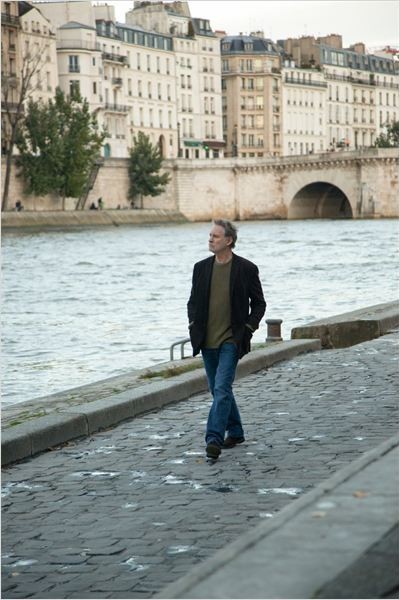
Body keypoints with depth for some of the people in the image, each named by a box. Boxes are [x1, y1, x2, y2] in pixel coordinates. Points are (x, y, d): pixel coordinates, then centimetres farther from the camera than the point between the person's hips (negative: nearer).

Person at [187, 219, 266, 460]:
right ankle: (235, 432, 30)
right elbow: (193, 301, 17)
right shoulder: (201, 268, 7)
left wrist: (248, 328, -7)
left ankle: (214, 439, -20)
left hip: (231, 341, -5)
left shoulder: (246, 269, -4)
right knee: (220, 390, 14)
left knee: (221, 389, -15)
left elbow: (259, 303, 3)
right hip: (207, 341, 5)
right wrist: (194, 325, 3)